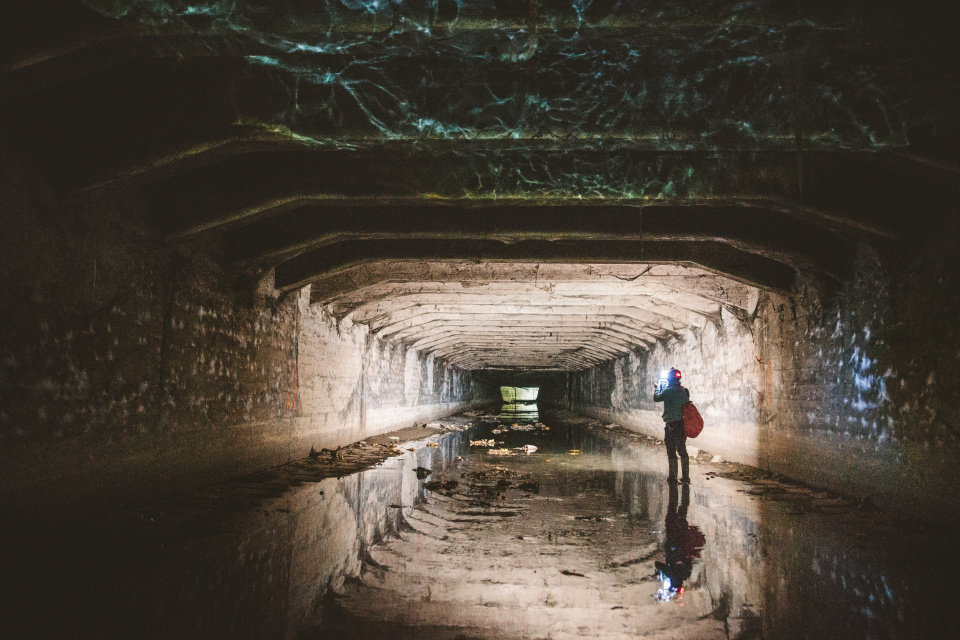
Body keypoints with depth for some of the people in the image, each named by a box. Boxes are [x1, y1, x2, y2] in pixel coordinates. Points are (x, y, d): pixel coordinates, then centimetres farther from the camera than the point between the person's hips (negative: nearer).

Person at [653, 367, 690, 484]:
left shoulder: (668, 391, -15)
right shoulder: (684, 391, 6)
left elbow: (656, 398, -4)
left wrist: (658, 388, 15)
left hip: (672, 425, -6)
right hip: (683, 424, 7)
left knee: (671, 451, 1)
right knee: (682, 450, 15)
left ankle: (673, 477, 3)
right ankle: (685, 477, 18)